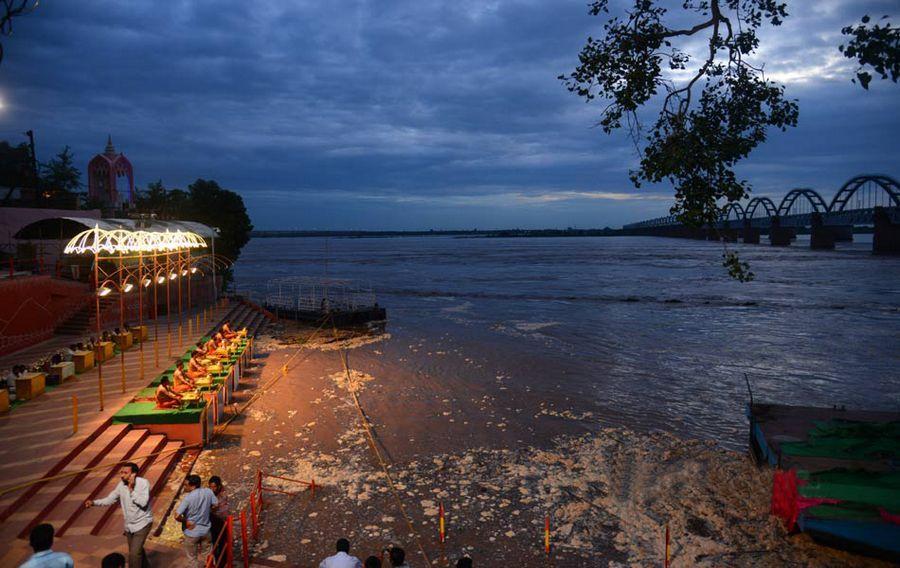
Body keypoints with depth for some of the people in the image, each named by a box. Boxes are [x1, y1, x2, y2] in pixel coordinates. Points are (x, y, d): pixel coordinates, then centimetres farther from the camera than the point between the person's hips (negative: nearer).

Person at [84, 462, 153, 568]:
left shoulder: (143, 483, -22)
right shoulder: (121, 485, -4)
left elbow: (143, 502, -29)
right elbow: (109, 499, 1)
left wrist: (131, 490, -30)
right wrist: (94, 503, -13)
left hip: (142, 523, -7)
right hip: (129, 525, 7)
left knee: (134, 553, -12)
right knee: (137, 550, 22)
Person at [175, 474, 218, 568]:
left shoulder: (188, 498, -24)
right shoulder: (208, 491, -11)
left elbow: (177, 516, -27)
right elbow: (216, 504, 2)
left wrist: (185, 521, -10)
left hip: (192, 532, -4)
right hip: (206, 530, 4)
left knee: (192, 558, 17)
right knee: (207, 555, 23)